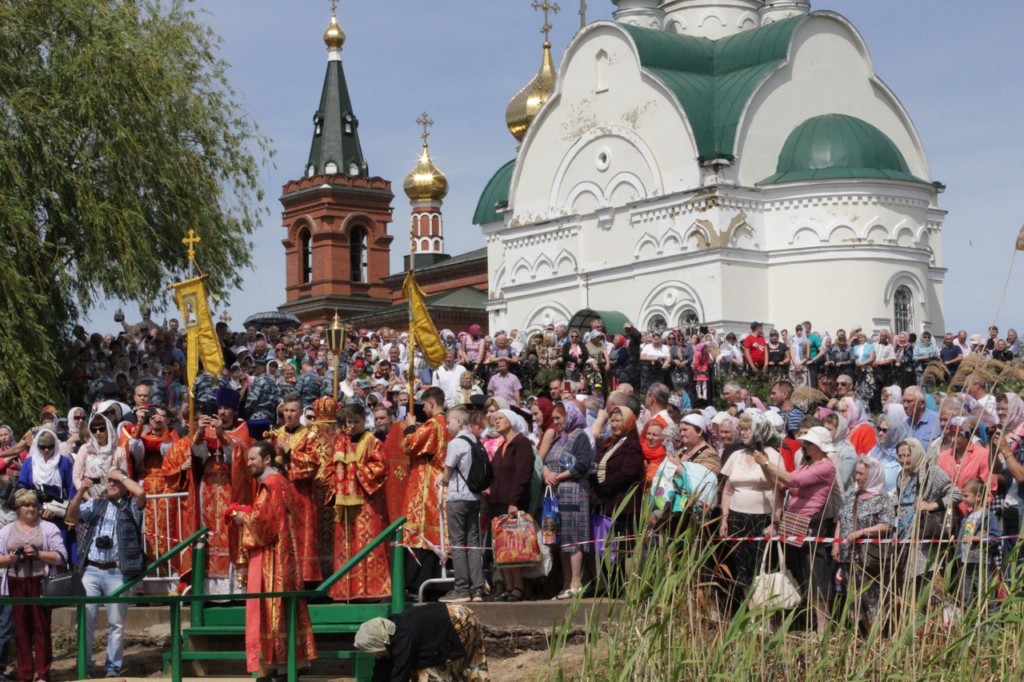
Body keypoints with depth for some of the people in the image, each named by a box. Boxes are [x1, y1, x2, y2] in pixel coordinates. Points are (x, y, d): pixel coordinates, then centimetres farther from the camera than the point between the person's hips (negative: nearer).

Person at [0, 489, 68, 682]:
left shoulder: (49, 528, 4)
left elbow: (61, 557, -3)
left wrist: (38, 554, -16)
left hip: (40, 584, -3)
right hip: (16, 586, 3)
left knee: (41, 629, -2)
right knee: (21, 630, 4)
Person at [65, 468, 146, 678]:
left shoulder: (131, 506, 7)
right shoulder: (95, 504, 16)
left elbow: (140, 492, -14)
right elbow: (72, 514, 4)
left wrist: (122, 475, -1)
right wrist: (82, 491, -9)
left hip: (117, 572, -2)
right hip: (91, 570, 2)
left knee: (116, 623, 3)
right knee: (85, 619, 0)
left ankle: (113, 668, 10)